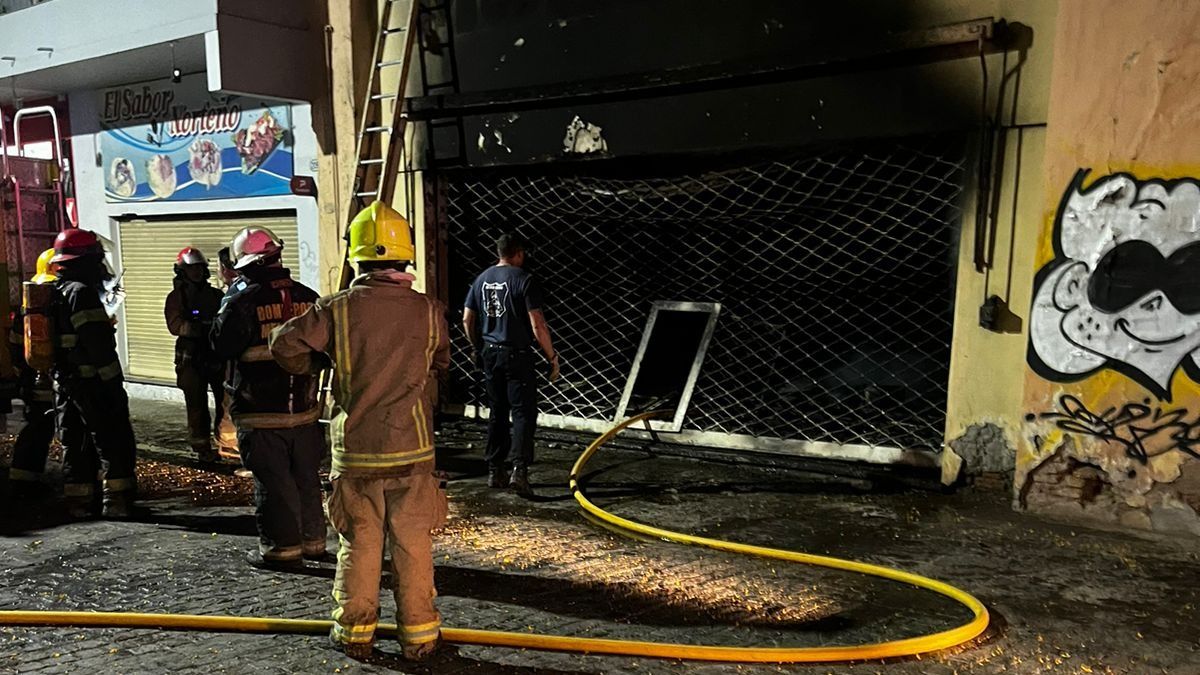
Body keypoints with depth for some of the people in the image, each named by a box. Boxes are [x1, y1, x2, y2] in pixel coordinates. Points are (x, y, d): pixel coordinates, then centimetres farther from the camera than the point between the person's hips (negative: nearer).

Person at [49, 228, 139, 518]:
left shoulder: (52, 294, 13)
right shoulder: (82, 292, -17)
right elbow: (98, 344, -22)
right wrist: (114, 382, -19)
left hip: (63, 382, 9)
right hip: (91, 381, -9)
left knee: (75, 442, 14)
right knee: (116, 442, -2)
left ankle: (78, 501, 19)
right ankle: (117, 500, -2)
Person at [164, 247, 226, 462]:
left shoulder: (215, 295, 14)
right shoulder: (176, 297, 3)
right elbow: (175, 325, -11)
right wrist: (201, 328, -25)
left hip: (217, 355, 3)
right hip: (192, 358, -3)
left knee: (226, 399, 2)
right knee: (197, 404, -1)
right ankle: (201, 447, 8)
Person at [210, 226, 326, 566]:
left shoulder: (244, 300, -13)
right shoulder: (307, 297, 3)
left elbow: (222, 345, -5)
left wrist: (229, 301, 2)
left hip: (261, 413, -5)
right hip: (304, 409, 5)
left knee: (272, 481, 4)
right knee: (306, 477, 15)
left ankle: (281, 546, 10)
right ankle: (313, 540, 25)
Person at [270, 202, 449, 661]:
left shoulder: (338, 309, -8)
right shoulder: (429, 311, -5)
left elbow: (285, 345, -4)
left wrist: (322, 364, 13)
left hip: (355, 450, 0)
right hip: (412, 449, 0)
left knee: (359, 546, 14)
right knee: (413, 545, 10)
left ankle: (355, 632, 26)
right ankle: (418, 635, 20)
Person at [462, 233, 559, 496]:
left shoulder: (482, 279, 8)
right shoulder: (523, 279, -11)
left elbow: (467, 319, 13)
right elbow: (537, 325, -15)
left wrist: (477, 347, 27)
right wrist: (552, 357, -6)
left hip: (489, 354, 6)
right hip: (516, 355, -6)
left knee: (497, 413, 15)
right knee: (523, 412, -3)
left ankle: (495, 471, 20)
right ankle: (519, 470, -15)